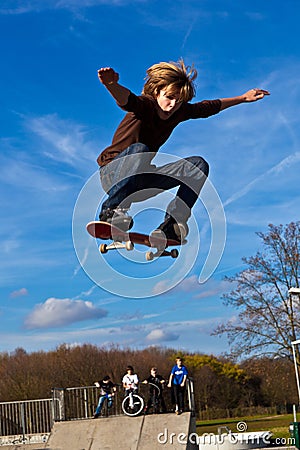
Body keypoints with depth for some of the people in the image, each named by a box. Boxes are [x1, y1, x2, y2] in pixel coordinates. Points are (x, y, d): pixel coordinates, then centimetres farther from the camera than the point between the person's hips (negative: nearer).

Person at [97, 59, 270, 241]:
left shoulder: (180, 111, 0)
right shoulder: (145, 105, -20)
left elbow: (209, 107, 17)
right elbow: (126, 100, -44)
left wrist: (243, 98, 25)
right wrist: (112, 84, -67)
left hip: (140, 182, 7)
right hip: (112, 174, -7)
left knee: (199, 165, -9)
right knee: (139, 149, -38)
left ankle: (171, 225, -20)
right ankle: (111, 210, -38)